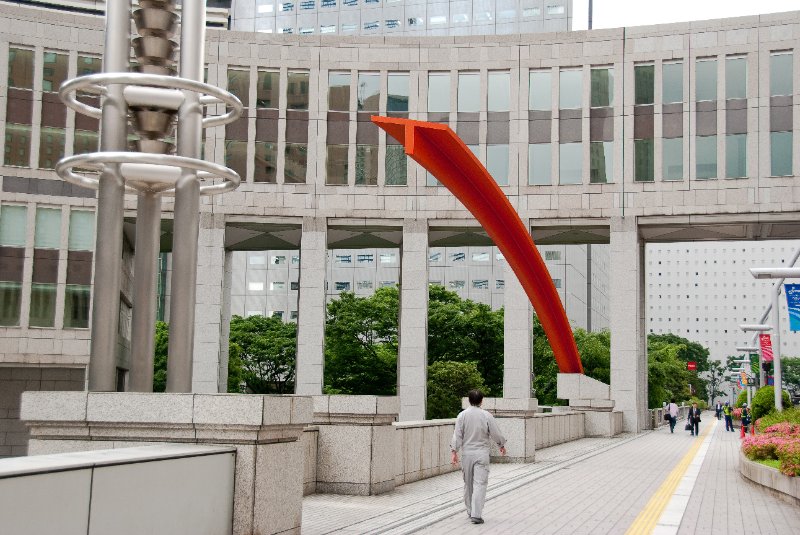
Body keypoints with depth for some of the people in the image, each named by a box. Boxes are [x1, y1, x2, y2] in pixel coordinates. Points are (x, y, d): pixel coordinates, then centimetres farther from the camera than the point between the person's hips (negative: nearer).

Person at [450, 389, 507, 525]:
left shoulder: (462, 415, -4)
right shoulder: (486, 416, -8)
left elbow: (457, 435, -6)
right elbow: (496, 434, -1)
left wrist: (454, 452, -4)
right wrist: (502, 445, 16)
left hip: (466, 453, 3)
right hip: (481, 453, -3)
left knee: (468, 483, 15)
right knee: (479, 483, -4)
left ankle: (470, 511, 27)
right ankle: (476, 514, -12)